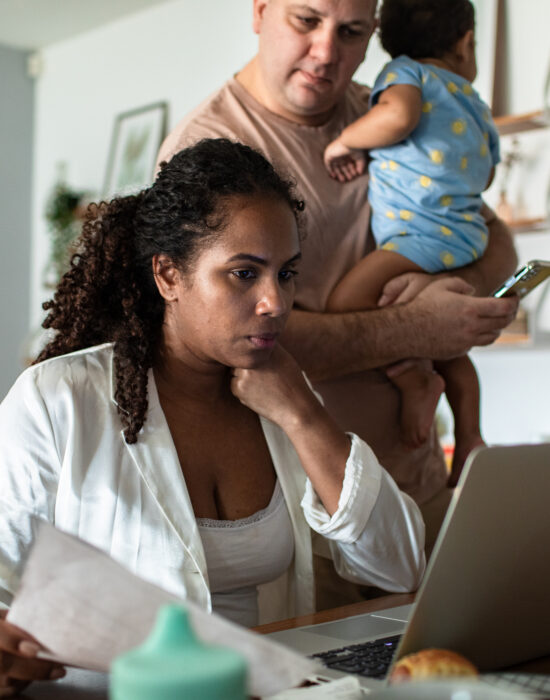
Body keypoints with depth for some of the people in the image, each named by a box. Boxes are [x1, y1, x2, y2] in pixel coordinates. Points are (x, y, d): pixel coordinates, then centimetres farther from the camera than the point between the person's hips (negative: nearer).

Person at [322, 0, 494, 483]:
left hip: (426, 232, -9)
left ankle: (415, 379, -15)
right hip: (469, 232, 9)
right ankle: (468, 440, 28)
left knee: (346, 301, -21)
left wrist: (344, 143, -6)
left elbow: (398, 116, -21)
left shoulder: (406, 70, 2)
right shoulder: (477, 106, 24)